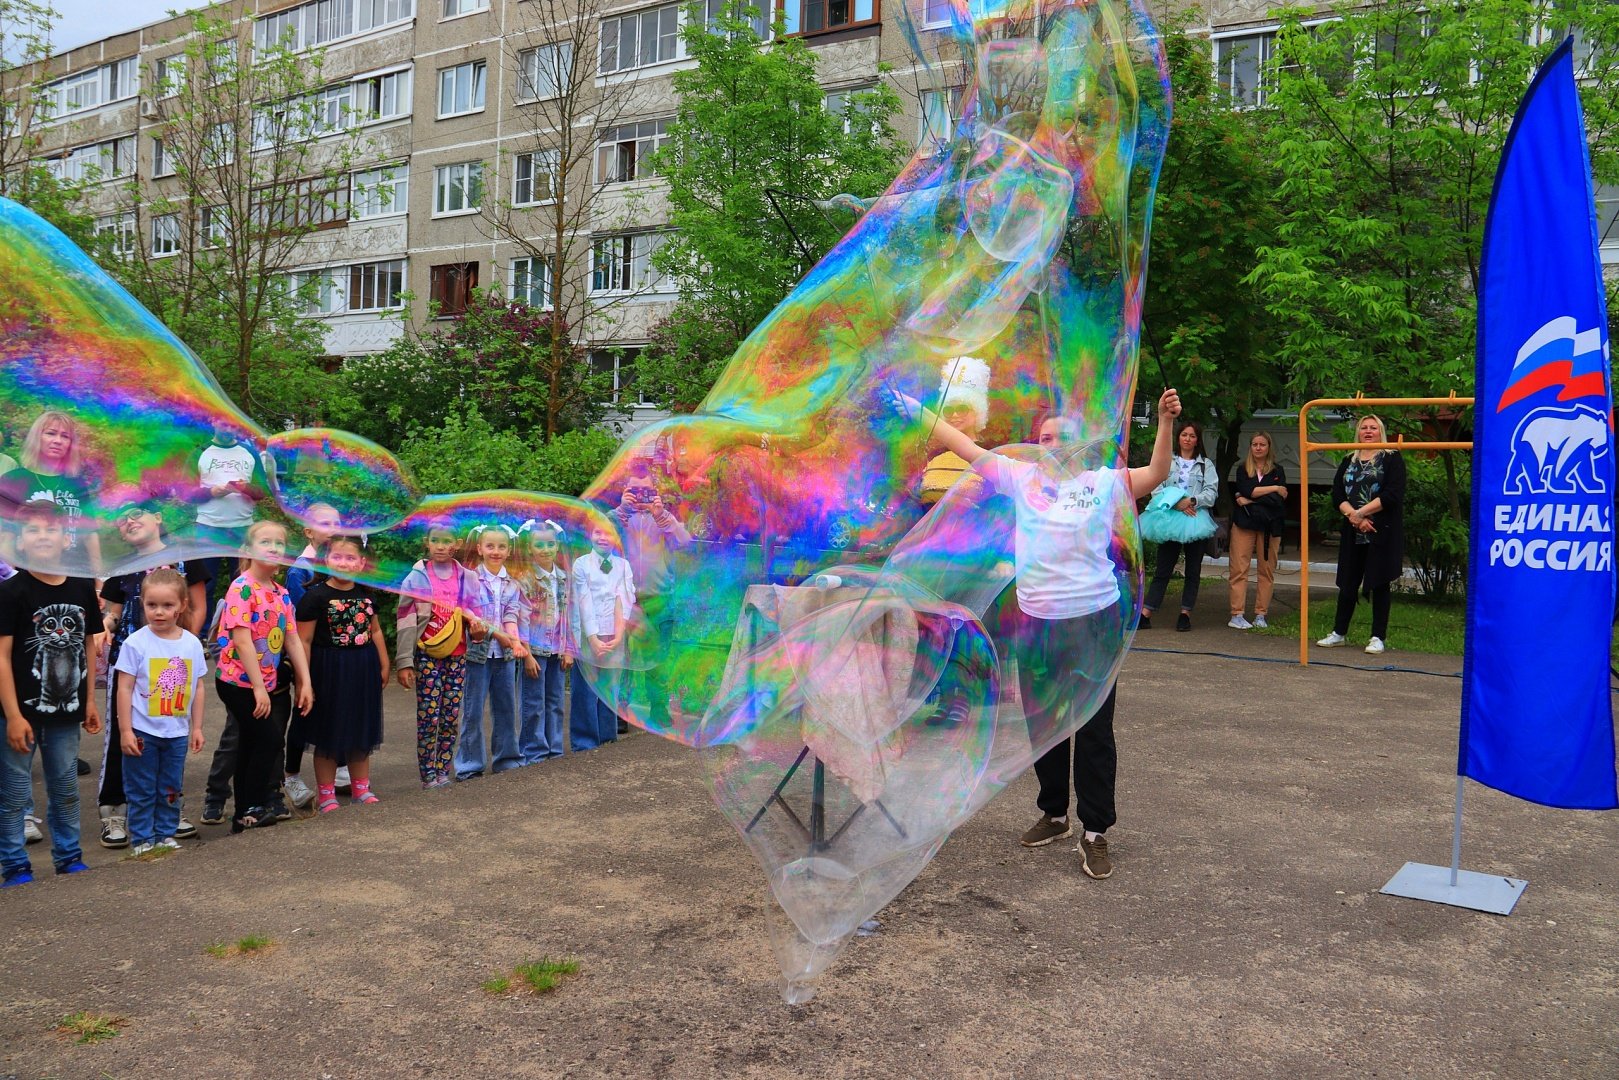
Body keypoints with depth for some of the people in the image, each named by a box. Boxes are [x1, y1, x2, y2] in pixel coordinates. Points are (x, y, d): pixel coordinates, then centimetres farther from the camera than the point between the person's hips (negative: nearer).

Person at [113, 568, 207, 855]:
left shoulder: (192, 643, 0)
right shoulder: (136, 643, -10)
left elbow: (197, 688, 8)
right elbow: (124, 688, -8)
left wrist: (197, 727, 8)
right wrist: (125, 730, -10)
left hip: (177, 732, 3)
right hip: (142, 731, -3)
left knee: (171, 789, 13)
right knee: (142, 791, 6)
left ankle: (167, 834, 25)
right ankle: (142, 839, 17)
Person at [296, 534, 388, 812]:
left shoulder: (365, 594, 5)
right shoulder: (316, 596, -12)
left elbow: (375, 630, 15)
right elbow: (304, 640, -12)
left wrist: (384, 665, 15)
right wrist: (304, 680, -15)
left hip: (363, 670, 5)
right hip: (329, 671, -5)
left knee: (362, 731, 15)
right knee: (329, 734, 4)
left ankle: (361, 787, 28)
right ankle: (325, 793, 17)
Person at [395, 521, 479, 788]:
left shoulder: (468, 578, 7)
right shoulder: (416, 577, 0)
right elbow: (406, 622, -2)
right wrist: (404, 662, -7)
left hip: (457, 656, 3)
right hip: (426, 656, -3)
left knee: (451, 717, 4)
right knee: (428, 717, -6)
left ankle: (443, 770, 14)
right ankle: (427, 773, 4)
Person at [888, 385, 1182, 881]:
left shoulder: (1102, 483, -1)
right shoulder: (1022, 478, 5)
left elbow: (1156, 474, -12)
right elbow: (965, 446, 5)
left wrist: (1165, 422, -26)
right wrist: (917, 411, 4)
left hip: (1093, 618, -3)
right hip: (1037, 620, 4)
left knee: (1093, 729, 2)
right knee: (1042, 724, 16)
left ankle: (1095, 833, 13)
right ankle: (1054, 815, 35)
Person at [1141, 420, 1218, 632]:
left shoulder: (1206, 464, 12)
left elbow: (1212, 491, 1)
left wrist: (1192, 501, -16)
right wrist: (1176, 504, -16)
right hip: (1170, 520, -1)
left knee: (1193, 570, 4)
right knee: (1163, 569, -3)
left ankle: (1185, 613, 11)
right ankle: (1145, 614, -5)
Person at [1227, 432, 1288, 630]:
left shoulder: (1277, 471, 11)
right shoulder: (1242, 469, 11)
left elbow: (1281, 499, -3)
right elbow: (1248, 491, -6)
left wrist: (1249, 500, -8)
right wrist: (1274, 488, -5)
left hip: (1270, 525, 1)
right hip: (1244, 524, -1)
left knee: (1267, 570, 1)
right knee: (1239, 569, -6)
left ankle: (1260, 615, 6)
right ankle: (1237, 615, -6)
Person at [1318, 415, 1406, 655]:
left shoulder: (1392, 458, 0)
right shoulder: (1348, 462, 15)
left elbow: (1392, 494, -12)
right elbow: (1337, 495, 5)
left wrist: (1361, 512, -14)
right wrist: (1353, 516, -12)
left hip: (1382, 532, -4)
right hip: (1353, 533, 4)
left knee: (1379, 583, -1)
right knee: (1348, 583, 8)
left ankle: (1378, 638, 6)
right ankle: (1339, 633, 18)